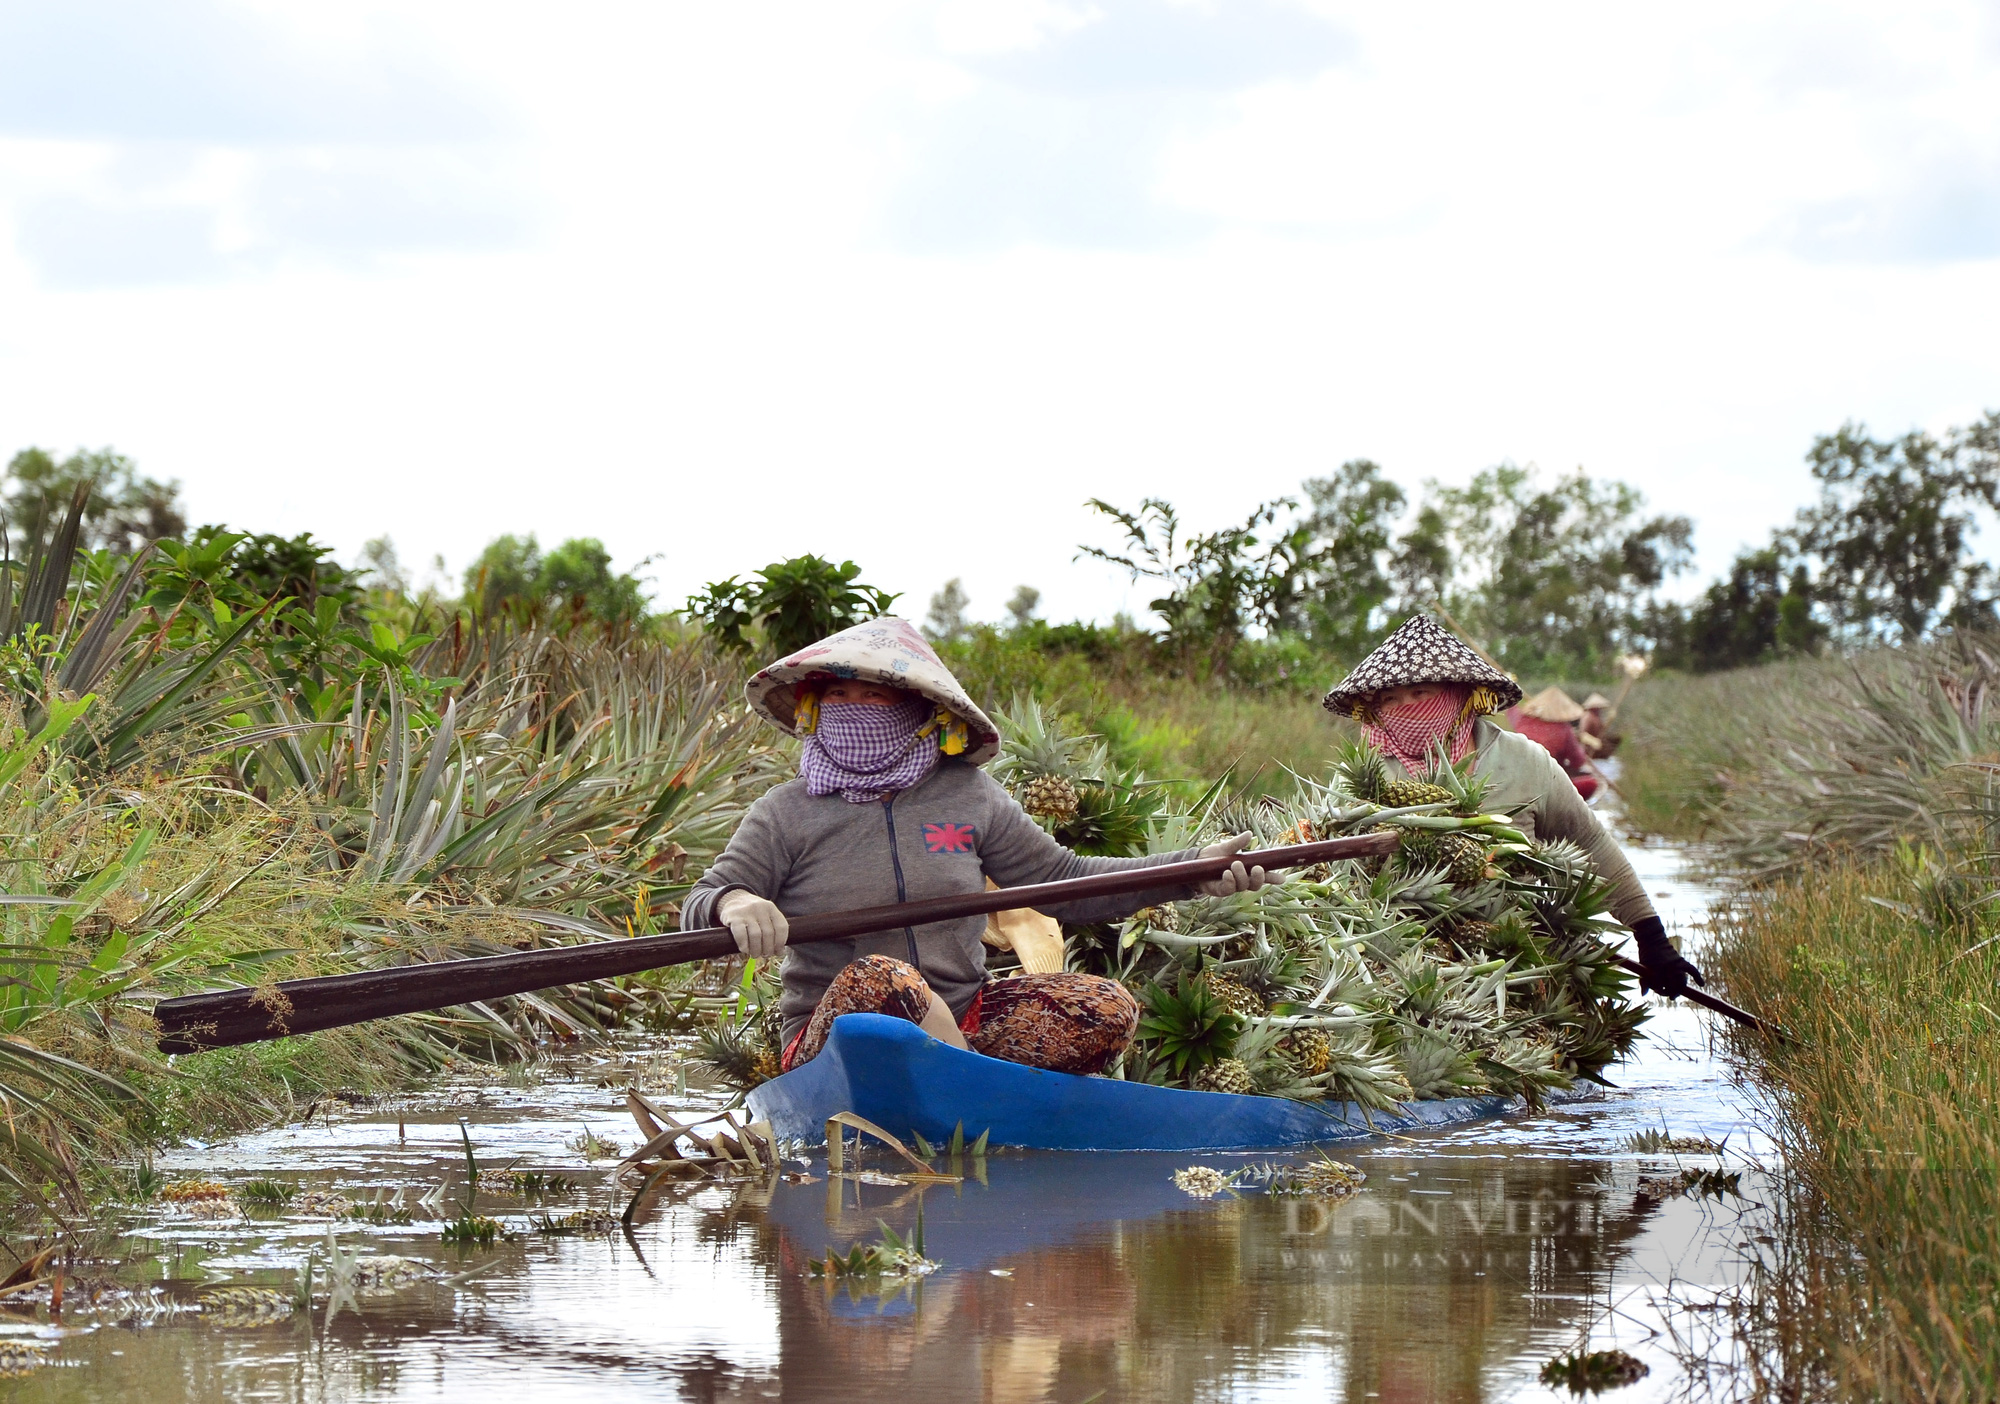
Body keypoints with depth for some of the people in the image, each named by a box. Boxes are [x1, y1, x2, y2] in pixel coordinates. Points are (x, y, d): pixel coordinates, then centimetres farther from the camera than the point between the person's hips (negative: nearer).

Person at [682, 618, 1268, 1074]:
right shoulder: (786, 814, 2)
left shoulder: (967, 795, 10)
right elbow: (696, 909, -2)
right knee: (877, 981, -39)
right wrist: (732, 904, -28)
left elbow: (1063, 881, 14)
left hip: (964, 1022, 4)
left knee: (1105, 1008, -19)